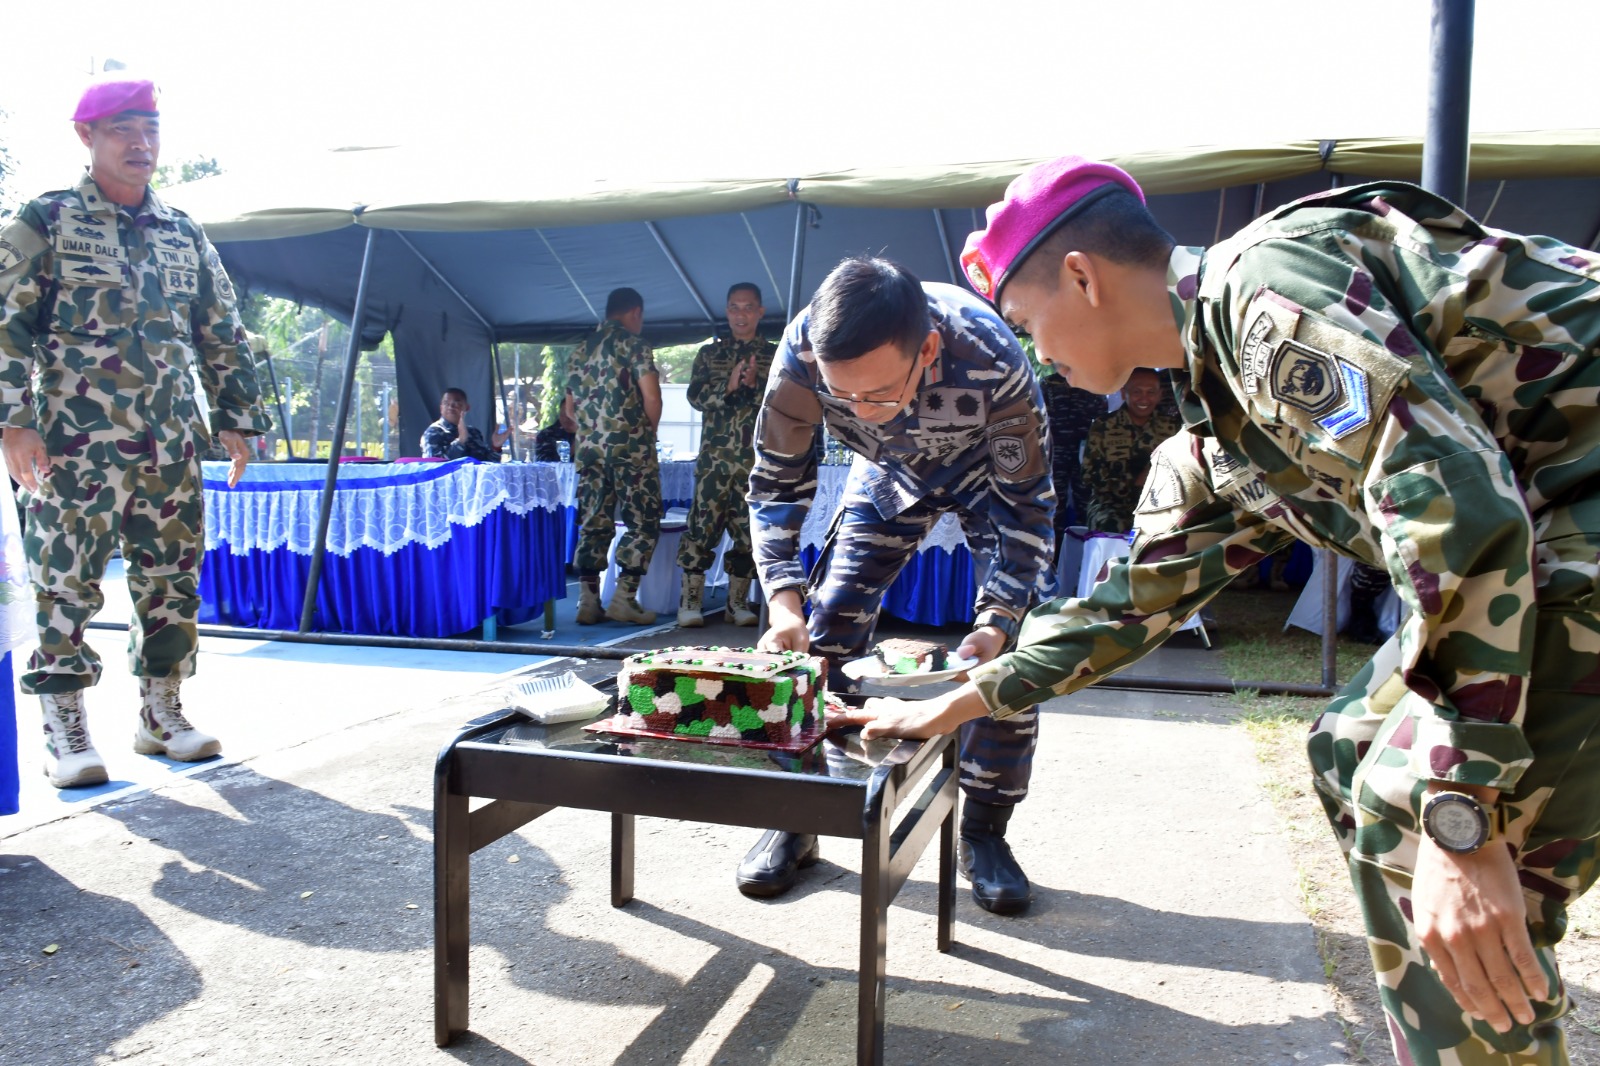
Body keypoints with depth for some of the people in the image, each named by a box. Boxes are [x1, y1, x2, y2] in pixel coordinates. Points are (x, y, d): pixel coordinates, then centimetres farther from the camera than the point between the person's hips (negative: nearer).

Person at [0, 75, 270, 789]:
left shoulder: (185, 234, 15)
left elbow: (221, 336, 19)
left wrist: (236, 418, 14)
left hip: (172, 445, 4)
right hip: (75, 442, -4)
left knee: (173, 580, 7)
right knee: (66, 582, -3)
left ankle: (161, 712, 19)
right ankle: (65, 730, 6)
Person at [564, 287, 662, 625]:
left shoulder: (582, 349, 16)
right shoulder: (634, 344, -4)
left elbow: (570, 407, 18)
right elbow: (652, 397, -12)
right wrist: (648, 431, 4)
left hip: (589, 447, 6)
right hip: (630, 447, -6)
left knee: (593, 522, 8)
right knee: (643, 522, 1)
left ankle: (588, 601, 6)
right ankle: (623, 598, -4)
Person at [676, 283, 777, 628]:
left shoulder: (775, 355, 11)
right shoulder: (709, 353, 14)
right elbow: (695, 396, 3)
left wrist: (756, 383, -16)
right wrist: (728, 385, -13)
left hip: (758, 459, 0)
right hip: (715, 456, 0)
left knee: (749, 531, 2)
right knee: (702, 525, -6)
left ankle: (738, 602, 12)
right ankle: (690, 602, 0)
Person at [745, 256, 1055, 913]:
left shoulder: (992, 362, -42)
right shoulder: (803, 353, -36)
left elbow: (1025, 506, -29)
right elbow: (777, 484, -23)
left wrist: (996, 623, -41)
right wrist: (783, 604, -36)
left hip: (991, 471, -2)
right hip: (890, 472, 2)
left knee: (1008, 643, -14)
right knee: (825, 631, -5)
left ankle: (984, 832, 4)